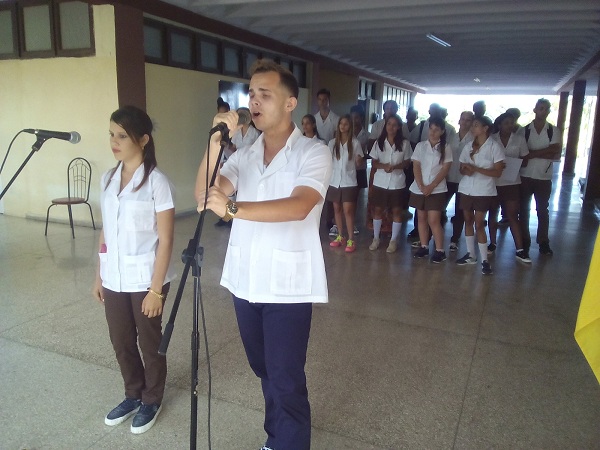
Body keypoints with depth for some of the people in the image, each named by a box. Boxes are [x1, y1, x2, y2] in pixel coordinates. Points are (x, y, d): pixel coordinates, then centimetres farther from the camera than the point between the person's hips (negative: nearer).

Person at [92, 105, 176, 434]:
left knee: (150, 343, 12)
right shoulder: (108, 179, 5)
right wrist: (99, 275, 11)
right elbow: (106, 232, 11)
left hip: (145, 280, -6)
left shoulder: (156, 182, -14)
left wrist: (156, 289, -15)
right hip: (114, 279, 6)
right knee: (121, 342, 18)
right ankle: (133, 395, 40)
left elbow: (165, 240, -14)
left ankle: (152, 401, 34)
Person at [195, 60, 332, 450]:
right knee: (265, 372, 21)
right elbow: (204, 195, -5)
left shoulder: (314, 153, -9)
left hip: (288, 287, -6)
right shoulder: (244, 154, 8)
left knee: (286, 381, 2)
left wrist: (231, 208, -36)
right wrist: (215, 144, -18)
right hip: (245, 282, 6)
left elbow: (298, 207, -26)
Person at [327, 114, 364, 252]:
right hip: (334, 180, 4)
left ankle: (351, 240, 0)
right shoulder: (332, 143, 5)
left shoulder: (355, 143, -3)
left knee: (348, 210, -6)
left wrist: (358, 160, -20)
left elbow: (359, 163, 0)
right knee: (337, 209, 10)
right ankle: (340, 236, 22)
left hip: (349, 181, -3)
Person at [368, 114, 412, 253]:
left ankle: (393, 240, 16)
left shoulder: (404, 143, -3)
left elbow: (407, 162, 1)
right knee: (377, 209, 8)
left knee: (396, 210, 5)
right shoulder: (379, 142, 1)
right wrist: (383, 166, -18)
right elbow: (373, 162, 3)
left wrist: (395, 167, -18)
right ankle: (376, 238, 21)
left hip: (397, 182, -1)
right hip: (380, 181, 2)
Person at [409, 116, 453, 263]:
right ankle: (424, 247, 20)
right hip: (419, 188, 3)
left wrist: (431, 186, -15)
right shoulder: (420, 146, 5)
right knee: (422, 218, 9)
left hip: (436, 190, -3)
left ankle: (440, 251, 1)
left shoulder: (446, 148, 0)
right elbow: (416, 167, -1)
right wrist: (421, 186, -12)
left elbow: (445, 169, -7)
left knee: (434, 220, -8)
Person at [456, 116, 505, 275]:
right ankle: (471, 254, 22)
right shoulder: (468, 146, 9)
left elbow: (497, 172, -10)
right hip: (466, 189, 5)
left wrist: (476, 168, -20)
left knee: (479, 224, -7)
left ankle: (485, 260, 0)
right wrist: (465, 170, -13)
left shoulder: (494, 146, -6)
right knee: (468, 220, 10)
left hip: (483, 191, -5)